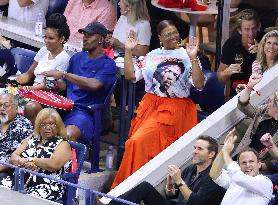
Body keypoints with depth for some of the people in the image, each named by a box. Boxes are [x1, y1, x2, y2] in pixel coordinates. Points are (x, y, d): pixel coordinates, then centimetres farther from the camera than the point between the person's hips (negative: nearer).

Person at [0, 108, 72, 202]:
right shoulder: (31, 139, 21)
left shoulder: (63, 144, 5)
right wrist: (24, 162, -10)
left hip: (48, 186, -5)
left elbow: (54, 164, -13)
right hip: (19, 180, 5)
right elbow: (13, 157, 13)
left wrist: (30, 159, -3)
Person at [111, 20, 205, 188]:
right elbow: (130, 75, 13)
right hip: (150, 106, 5)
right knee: (136, 143, -11)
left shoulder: (187, 56, 2)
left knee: (139, 141, -20)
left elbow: (199, 84, -8)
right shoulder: (153, 56, 16)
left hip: (174, 110, -5)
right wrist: (128, 51, 6)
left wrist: (193, 58, -16)